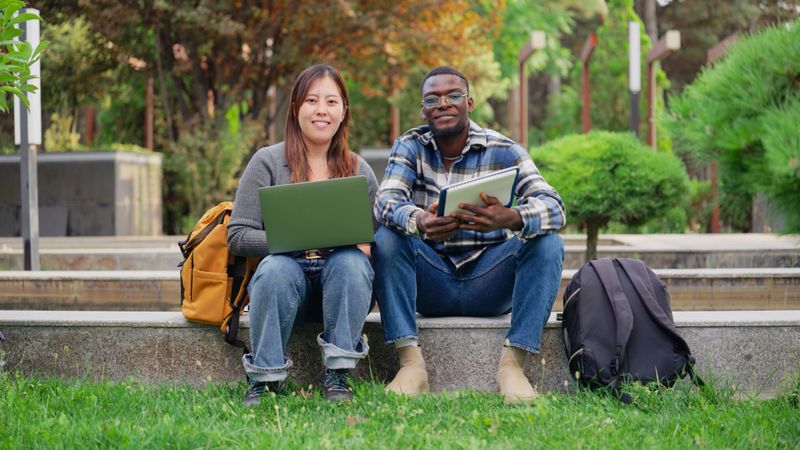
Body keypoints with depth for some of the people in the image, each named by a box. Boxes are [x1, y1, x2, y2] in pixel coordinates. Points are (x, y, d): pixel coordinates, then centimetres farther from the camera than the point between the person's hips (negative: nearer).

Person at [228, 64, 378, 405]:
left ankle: (337, 375, -25)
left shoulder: (359, 171, 11)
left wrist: (364, 246, -15)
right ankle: (265, 377, -23)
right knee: (276, 266, -35)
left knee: (351, 261, -31)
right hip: (288, 278, -1)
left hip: (341, 286, 2)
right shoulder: (267, 162, 2)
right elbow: (237, 236, -3)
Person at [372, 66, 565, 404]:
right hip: (430, 284, 1)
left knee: (547, 243, -23)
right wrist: (418, 222, -43)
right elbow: (385, 201, -17)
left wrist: (510, 218, -43)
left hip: (489, 285, 0)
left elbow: (553, 206, -18)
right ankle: (411, 364, -27)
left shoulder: (503, 151, -4)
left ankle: (512, 363, -26)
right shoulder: (410, 146, 1)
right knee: (386, 238, -24)